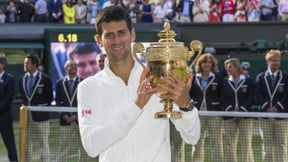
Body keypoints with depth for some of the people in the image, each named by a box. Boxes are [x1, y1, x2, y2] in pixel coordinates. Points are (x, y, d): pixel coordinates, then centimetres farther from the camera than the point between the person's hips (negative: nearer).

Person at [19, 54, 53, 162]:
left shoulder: (45, 79, -6)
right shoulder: (22, 79, 9)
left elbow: (49, 97, 1)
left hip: (40, 116, -5)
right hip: (26, 116, 5)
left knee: (43, 143, -1)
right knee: (26, 143, 8)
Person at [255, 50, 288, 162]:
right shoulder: (261, 77, 7)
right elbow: (258, 95, 0)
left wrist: (277, 108, -14)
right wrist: (266, 108, -12)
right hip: (265, 115, 1)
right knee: (268, 144, 3)